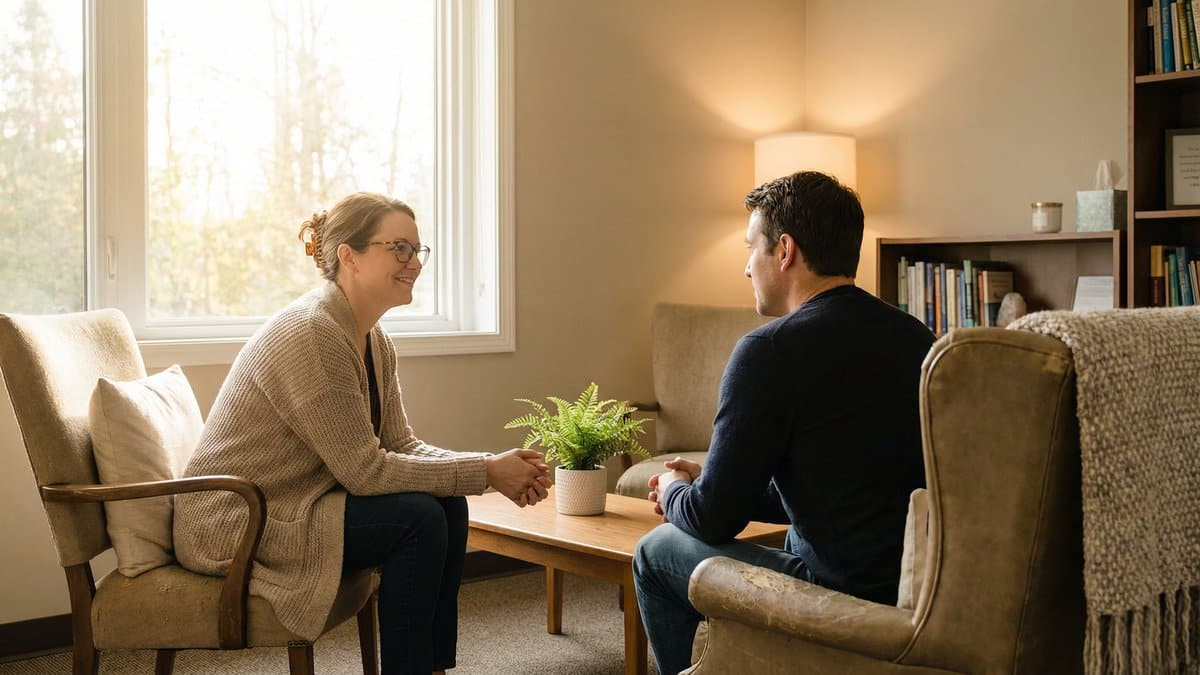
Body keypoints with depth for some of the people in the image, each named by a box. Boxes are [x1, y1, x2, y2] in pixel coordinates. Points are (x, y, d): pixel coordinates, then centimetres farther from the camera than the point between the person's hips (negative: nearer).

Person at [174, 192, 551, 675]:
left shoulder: (374, 341, 5)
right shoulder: (310, 334, -24)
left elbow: (401, 446, 4)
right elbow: (365, 470, -24)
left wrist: (498, 467, -11)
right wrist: (485, 473, -20)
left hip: (291, 505, 9)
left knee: (448, 504, -3)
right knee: (419, 518, -20)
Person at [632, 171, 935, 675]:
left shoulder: (772, 349, -16)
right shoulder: (915, 337, 7)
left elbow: (713, 519, -11)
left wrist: (673, 491, 12)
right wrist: (704, 484, 21)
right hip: (927, 591, 8)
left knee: (656, 552, 13)